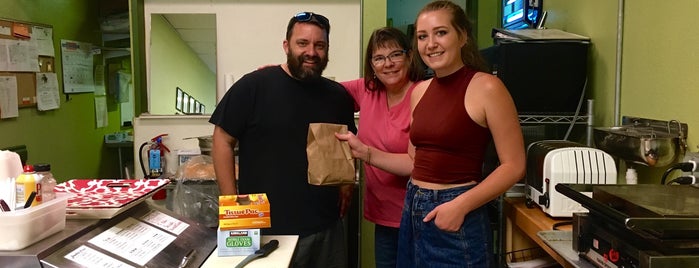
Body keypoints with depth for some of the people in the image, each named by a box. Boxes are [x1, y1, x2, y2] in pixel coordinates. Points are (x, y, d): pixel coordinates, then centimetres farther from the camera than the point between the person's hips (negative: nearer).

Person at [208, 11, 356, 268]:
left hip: (325, 228, 5)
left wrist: (347, 180, 3)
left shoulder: (338, 95, 7)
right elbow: (223, 141, -6)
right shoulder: (253, 86, -9)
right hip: (263, 229, -4)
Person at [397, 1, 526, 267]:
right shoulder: (420, 91, 7)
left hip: (457, 217, -6)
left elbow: (514, 166, -13)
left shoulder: (486, 87, -13)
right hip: (413, 210, 6)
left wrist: (461, 205, -21)